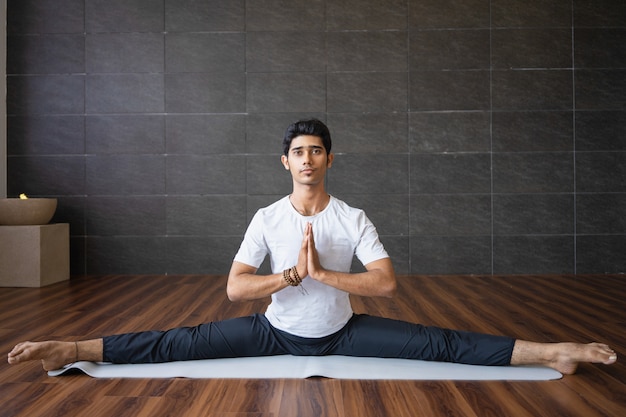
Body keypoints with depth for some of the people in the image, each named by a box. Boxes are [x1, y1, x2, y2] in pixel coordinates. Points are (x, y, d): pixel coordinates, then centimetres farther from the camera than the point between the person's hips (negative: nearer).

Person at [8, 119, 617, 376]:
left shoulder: (354, 219, -11)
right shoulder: (267, 218, -10)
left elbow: (387, 283, -20)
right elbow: (235, 287, -15)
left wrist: (322, 272, -27)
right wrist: (292, 274, -26)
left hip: (342, 332, 0)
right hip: (278, 331, 0)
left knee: (441, 344, -11)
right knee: (183, 343, -10)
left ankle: (548, 353, -9)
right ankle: (74, 350, -7)